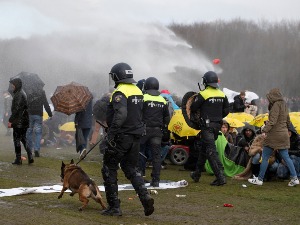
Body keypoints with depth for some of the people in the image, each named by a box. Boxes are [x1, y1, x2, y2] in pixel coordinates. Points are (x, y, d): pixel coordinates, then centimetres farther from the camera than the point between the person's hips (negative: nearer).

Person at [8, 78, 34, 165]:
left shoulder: (19, 95, -16)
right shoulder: (22, 93, 15)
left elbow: (16, 109, -21)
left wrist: (10, 120, -19)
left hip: (18, 122, -10)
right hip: (24, 121, 10)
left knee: (17, 139, -3)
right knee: (23, 138, 14)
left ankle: (18, 159, 1)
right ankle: (30, 157, 8)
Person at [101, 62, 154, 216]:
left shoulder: (120, 92, -15)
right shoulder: (137, 91, 13)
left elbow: (120, 115, -29)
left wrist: (111, 134, -29)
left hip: (121, 137, -8)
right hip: (136, 137, 8)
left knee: (109, 169, 5)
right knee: (130, 169, 17)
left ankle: (114, 207, 5)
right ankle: (145, 196, -4)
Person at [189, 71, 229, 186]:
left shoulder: (203, 94, -13)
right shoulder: (222, 95, 6)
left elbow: (193, 108, -8)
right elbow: (226, 110, 10)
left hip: (207, 126, -7)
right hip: (217, 125, 7)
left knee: (211, 151, -9)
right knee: (203, 149, 20)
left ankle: (221, 177, -18)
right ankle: (197, 174, 31)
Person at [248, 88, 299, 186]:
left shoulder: (276, 105, -13)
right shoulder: (284, 105, 13)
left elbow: (272, 120, -23)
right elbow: (288, 120, 22)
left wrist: (265, 130, -28)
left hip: (274, 135, -9)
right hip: (284, 134, 9)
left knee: (265, 157, 0)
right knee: (286, 157, 10)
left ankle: (259, 179, 4)